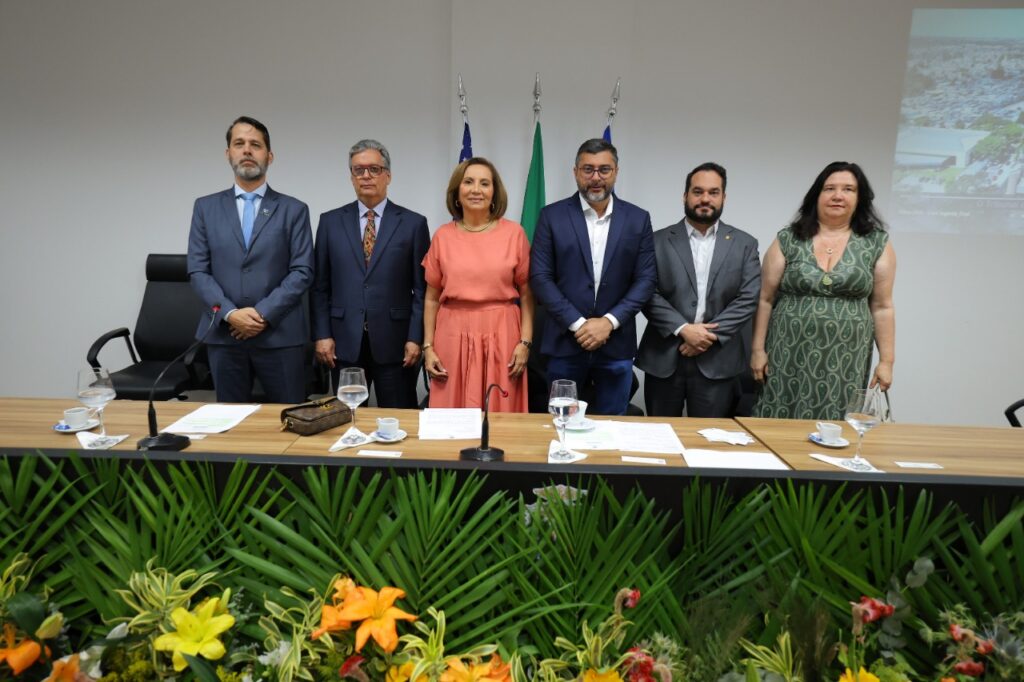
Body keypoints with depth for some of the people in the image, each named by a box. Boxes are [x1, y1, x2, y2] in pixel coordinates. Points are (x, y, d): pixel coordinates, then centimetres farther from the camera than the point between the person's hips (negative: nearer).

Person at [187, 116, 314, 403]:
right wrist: (230, 313, -10)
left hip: (280, 335, -2)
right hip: (223, 336, 2)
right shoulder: (205, 207, 10)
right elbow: (198, 271, 4)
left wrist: (263, 313, -13)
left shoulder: (293, 209, 4)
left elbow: (302, 271, -4)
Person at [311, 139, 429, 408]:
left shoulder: (413, 223, 2)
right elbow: (320, 286, 8)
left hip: (394, 343, -2)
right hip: (344, 343, 2)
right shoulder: (330, 222, 8)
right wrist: (322, 335, 0)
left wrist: (415, 338, -6)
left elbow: (422, 289, -1)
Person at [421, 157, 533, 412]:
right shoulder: (443, 236, 4)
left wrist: (525, 342, -5)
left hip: (502, 336, -1)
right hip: (453, 337, 1)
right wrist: (428, 347, 2)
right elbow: (432, 298, 8)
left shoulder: (514, 233, 1)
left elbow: (526, 294, 3)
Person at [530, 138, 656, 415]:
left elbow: (646, 279, 2)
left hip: (616, 345, 1)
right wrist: (577, 324, -12)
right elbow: (540, 276, -5)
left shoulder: (638, 219, 5)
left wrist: (609, 321, -11)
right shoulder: (552, 216, 0)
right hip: (565, 343, -1)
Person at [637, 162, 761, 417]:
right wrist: (683, 329, -15)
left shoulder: (744, 244, 8)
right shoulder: (659, 241, 5)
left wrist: (710, 335, -12)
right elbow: (648, 294, -3)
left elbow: (748, 299, -1)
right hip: (664, 359, 0)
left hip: (717, 362, 1)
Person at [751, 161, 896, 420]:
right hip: (789, 357, 0)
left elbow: (882, 307, 5)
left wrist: (886, 360, 3)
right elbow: (766, 299, 2)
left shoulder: (877, 244, 3)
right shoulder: (787, 240, 0)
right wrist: (758, 349, 0)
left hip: (845, 362, 1)